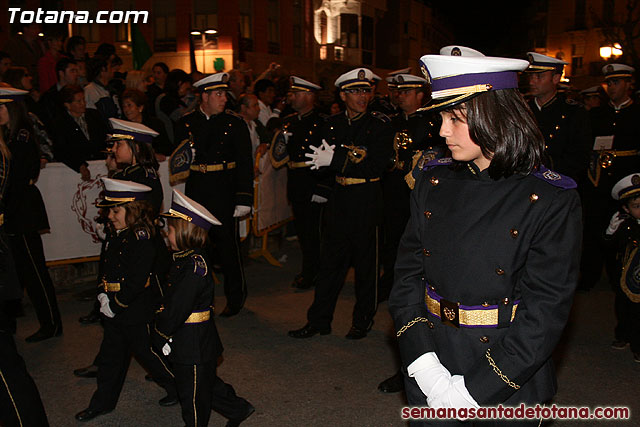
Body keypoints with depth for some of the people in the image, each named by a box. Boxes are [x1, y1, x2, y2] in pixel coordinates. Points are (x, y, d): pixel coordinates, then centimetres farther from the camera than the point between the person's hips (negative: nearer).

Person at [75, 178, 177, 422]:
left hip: (137, 312, -9)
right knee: (110, 356, 19)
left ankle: (179, 389, 28)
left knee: (148, 352, 7)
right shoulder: (118, 236, 5)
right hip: (114, 310, 9)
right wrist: (104, 295, 3)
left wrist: (115, 305, -19)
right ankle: (103, 402, 35)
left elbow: (136, 281, -26)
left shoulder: (142, 239, -23)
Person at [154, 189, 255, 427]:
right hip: (193, 342, 10)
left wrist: (161, 330, -12)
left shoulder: (194, 267, -27)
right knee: (207, 383, 25)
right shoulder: (190, 258, 4)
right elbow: (174, 298, 11)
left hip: (194, 347, -10)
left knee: (193, 396, 10)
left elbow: (176, 309, -26)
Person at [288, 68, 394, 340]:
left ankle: (363, 321, 23)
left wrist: (337, 159, -18)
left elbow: (376, 165, -15)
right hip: (339, 201, 4)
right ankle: (319, 320, 18)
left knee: (366, 263, 7)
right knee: (330, 260, 8)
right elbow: (321, 158, 10)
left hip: (367, 202, -4)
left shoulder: (380, 124, -5)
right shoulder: (333, 124, 10)